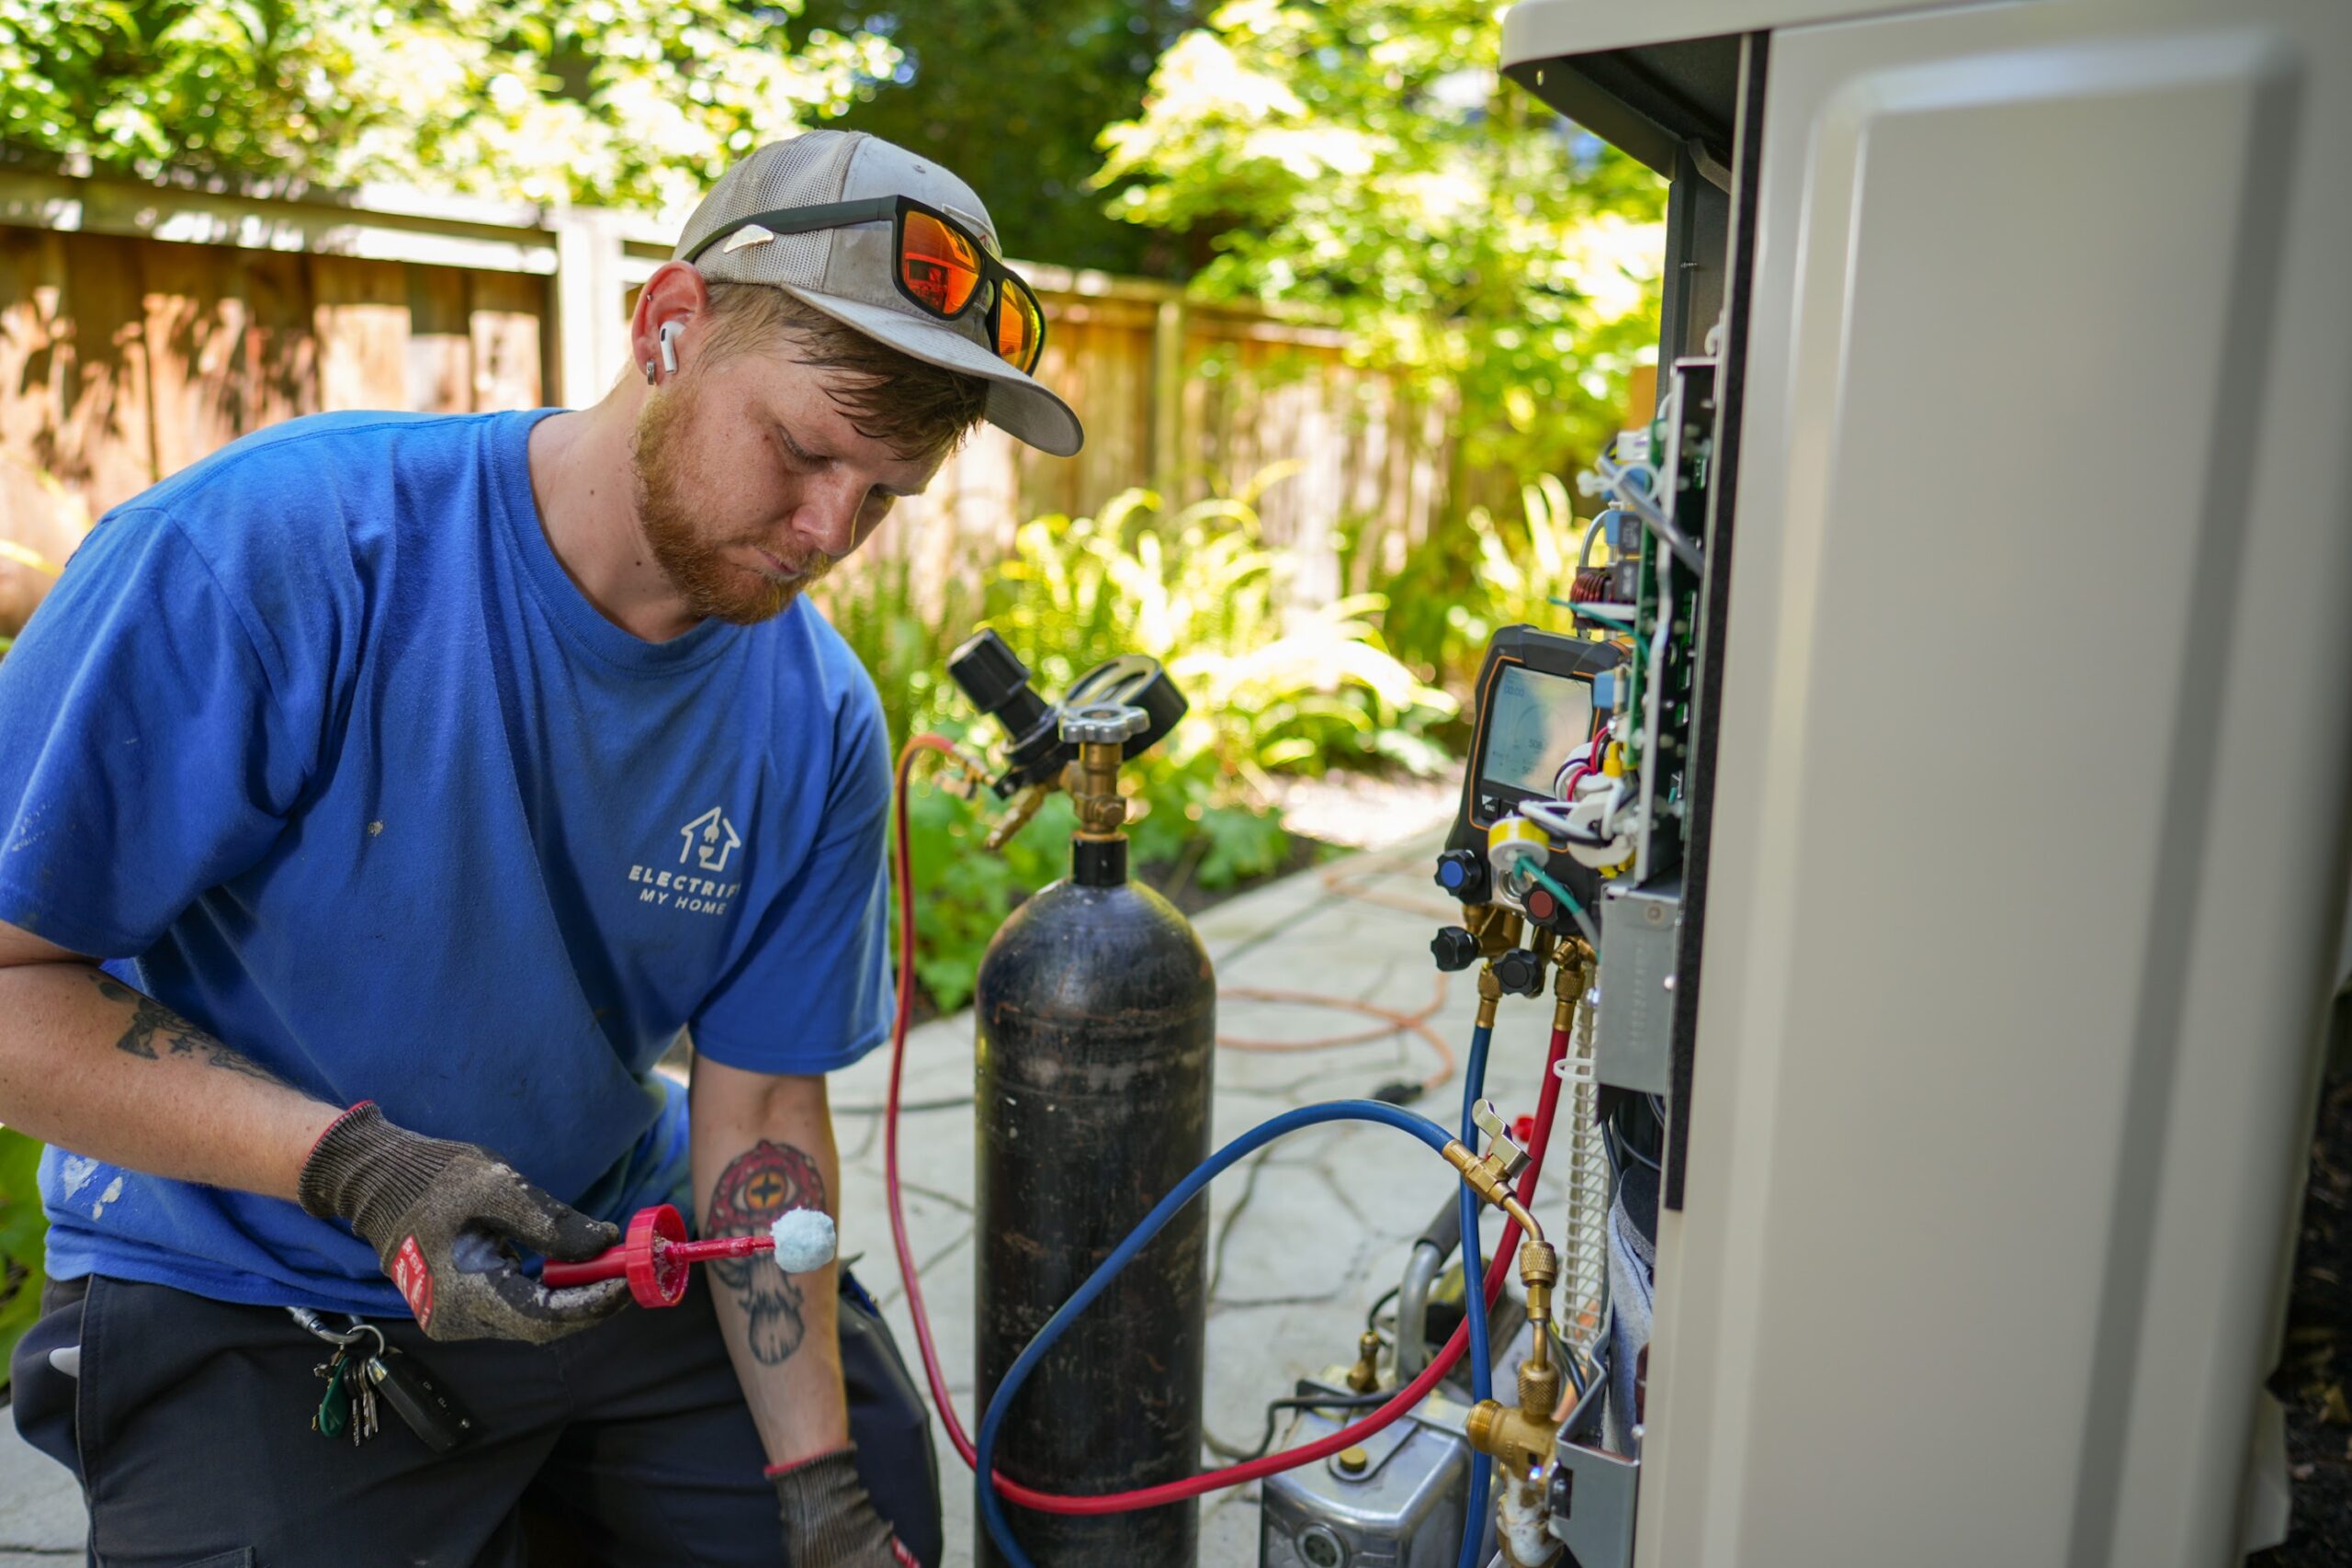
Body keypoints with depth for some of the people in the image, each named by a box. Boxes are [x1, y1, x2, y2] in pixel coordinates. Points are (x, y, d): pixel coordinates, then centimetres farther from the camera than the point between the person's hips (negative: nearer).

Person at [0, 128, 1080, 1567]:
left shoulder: (820, 725, -10)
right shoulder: (267, 549, -23)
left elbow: (761, 1113, -6)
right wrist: (354, 1166, -29)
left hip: (619, 1248, 4)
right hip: (248, 1300, -3)